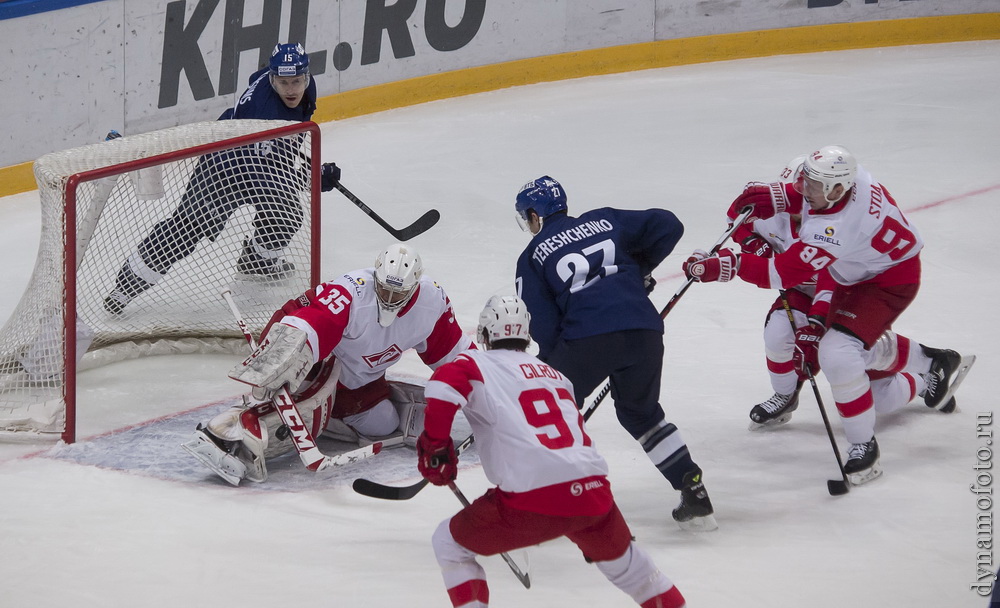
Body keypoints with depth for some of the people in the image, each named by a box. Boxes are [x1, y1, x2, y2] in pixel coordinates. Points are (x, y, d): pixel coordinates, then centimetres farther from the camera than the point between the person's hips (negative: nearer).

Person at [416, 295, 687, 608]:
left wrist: (434, 445, -2)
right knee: (618, 554, 35)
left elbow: (445, 384, -14)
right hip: (592, 491, 6)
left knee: (448, 542, 14)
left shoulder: (478, 364, 8)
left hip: (535, 498, -6)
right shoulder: (553, 374, 28)